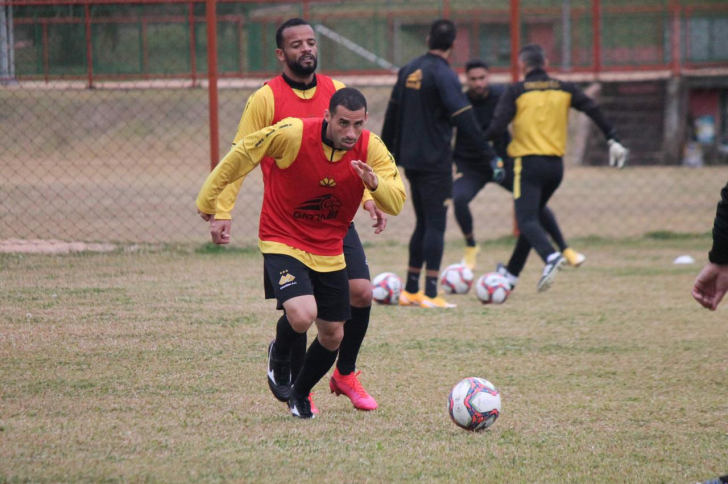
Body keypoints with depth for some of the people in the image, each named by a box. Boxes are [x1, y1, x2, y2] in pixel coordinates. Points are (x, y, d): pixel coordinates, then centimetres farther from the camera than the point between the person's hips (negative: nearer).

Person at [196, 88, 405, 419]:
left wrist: (374, 184, -36)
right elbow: (242, 154, -9)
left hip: (329, 251, 5)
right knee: (302, 315, -27)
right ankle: (279, 355, 9)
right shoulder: (292, 134, -23)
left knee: (332, 335, 9)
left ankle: (300, 395, 38)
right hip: (283, 241, -5)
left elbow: (396, 203, -14)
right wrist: (208, 199, 1)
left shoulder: (371, 149, -12)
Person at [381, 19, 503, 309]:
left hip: (411, 160, 7)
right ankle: (430, 294, -9)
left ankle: (410, 291, 16)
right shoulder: (444, 75, -14)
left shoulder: (409, 71, 10)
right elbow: (465, 119, -21)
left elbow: (392, 114, 18)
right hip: (435, 162, -7)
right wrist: (491, 156, -22)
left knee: (424, 224, 16)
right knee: (435, 225, -5)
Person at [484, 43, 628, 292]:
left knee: (526, 220, -10)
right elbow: (593, 110, 2)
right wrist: (612, 139, 5)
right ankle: (512, 272, 27)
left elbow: (497, 126, -11)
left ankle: (551, 256, -39)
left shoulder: (515, 91, -3)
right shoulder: (564, 89, 9)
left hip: (528, 162, -5)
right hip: (556, 165, 5)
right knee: (533, 216, 19)